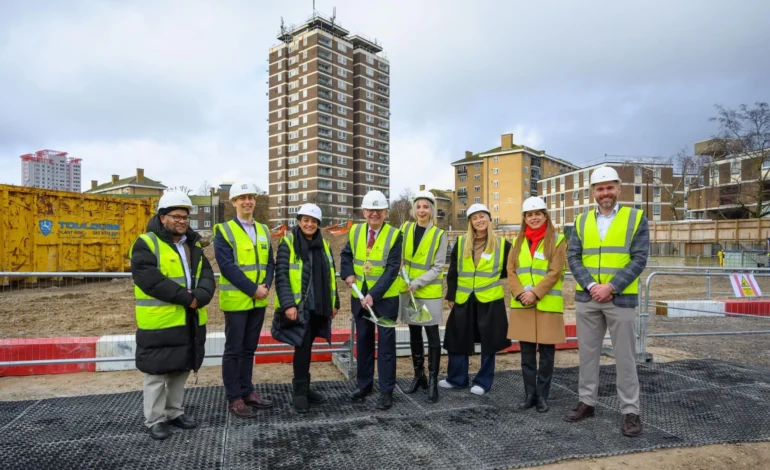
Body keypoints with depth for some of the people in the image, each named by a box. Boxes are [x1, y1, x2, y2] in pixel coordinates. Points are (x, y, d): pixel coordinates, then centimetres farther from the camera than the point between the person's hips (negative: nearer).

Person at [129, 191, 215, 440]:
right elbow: (152, 281, -21)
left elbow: (207, 276, 3)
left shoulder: (193, 244, 11)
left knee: (181, 370, 17)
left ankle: (174, 412, 33)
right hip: (159, 322, -6)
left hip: (190, 321, 7)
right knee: (157, 373, 5)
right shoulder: (146, 244, -10)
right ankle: (154, 420, 21)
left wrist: (199, 297, -18)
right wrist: (186, 298, -20)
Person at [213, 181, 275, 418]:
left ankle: (246, 391, 26)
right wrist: (253, 289, -18)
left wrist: (266, 286, -9)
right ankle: (233, 398, 15)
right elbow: (227, 265, -16)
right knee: (234, 350, 4)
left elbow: (269, 262, 9)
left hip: (259, 301, 6)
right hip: (236, 300, -5)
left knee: (249, 348, 15)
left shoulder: (263, 230, 11)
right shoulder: (224, 230, -7)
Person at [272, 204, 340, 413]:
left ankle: (304, 387, 25)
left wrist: (335, 303, 15)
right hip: (298, 307, -5)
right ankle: (300, 392, 7)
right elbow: (281, 276, -12)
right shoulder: (288, 243, -6)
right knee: (302, 347, -6)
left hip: (318, 307, 5)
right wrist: (288, 304, -20)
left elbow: (330, 276, 17)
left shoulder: (323, 245, 12)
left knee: (307, 347, 13)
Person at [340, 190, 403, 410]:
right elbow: (346, 255, 15)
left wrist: (374, 294, -24)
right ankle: (364, 385, 30)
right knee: (363, 342, 15)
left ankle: (386, 391, 14)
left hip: (385, 298, -4)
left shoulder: (394, 235, -11)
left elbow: (392, 269, -17)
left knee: (385, 344, 3)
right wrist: (348, 274, -5)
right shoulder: (355, 231, 3)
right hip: (359, 296, 5)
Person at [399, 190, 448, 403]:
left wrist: (417, 283, -16)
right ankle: (418, 376, 25)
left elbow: (438, 268, -8)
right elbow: (399, 257, 11)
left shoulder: (439, 235, -6)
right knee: (414, 334, 12)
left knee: (432, 335, 1)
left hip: (429, 292, -3)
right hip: (408, 290, 4)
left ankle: (433, 381, 10)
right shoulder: (405, 228, 3)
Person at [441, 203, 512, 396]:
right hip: (463, 300, 2)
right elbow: (453, 272, 6)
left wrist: (493, 276, -1)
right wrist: (450, 296, 4)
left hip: (490, 300, -2)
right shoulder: (461, 242, 4)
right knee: (458, 339, 7)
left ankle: (483, 382, 22)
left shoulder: (502, 243, 0)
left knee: (488, 342, 6)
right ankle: (457, 378, 24)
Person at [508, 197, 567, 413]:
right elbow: (511, 271, 5)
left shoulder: (557, 240, -1)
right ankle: (529, 394, 21)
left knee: (546, 354, 5)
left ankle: (542, 396, 18)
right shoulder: (518, 241, 11)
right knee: (527, 353, 9)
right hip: (522, 304, 3)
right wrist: (520, 294, -10)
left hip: (547, 305, -3)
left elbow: (555, 272, -9)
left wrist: (535, 293, -17)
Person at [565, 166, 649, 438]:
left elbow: (639, 259, -7)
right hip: (586, 298, 3)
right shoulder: (581, 221, 8)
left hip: (620, 298, -3)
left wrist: (611, 286, -16)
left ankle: (630, 411, 14)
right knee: (587, 352, 11)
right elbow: (573, 257, 2)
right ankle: (587, 402, 24)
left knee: (625, 356, 3)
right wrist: (591, 286, -12)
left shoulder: (636, 219, 0)